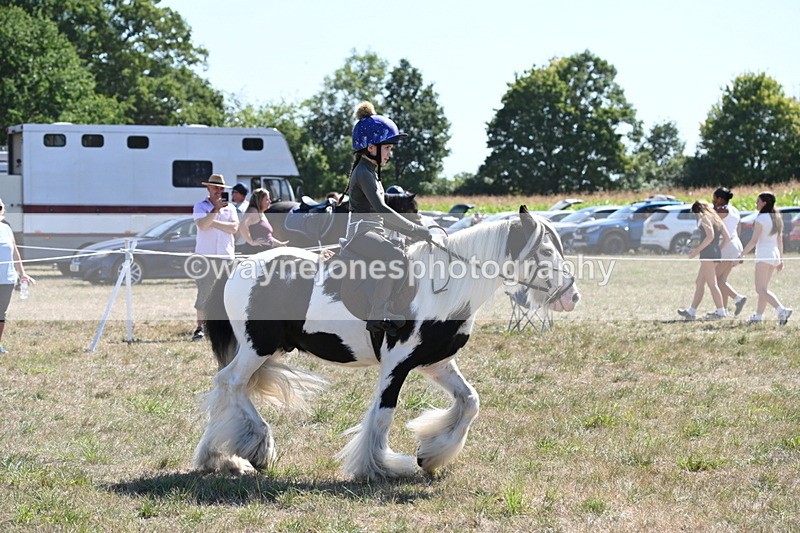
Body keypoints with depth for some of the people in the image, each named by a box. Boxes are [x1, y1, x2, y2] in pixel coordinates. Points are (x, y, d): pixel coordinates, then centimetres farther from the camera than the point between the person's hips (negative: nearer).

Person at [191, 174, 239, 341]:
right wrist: (215, 210, -18)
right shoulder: (200, 206, 6)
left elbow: (234, 228, -2)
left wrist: (213, 222, -6)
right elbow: (202, 225, -12)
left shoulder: (229, 208, 13)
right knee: (204, 293, -5)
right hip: (205, 256, -3)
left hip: (225, 257, 3)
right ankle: (200, 327, -3)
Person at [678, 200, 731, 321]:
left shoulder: (705, 218, -6)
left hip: (708, 253, -10)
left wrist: (698, 250, -16)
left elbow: (710, 236, -21)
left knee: (712, 284, -9)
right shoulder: (717, 219, 19)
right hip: (716, 254, 10)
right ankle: (692, 311, 18)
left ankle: (721, 311, -11)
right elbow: (727, 238, 14)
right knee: (699, 283, 15)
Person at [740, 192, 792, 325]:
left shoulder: (761, 218, -12)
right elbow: (780, 240, 16)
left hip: (763, 255, -9)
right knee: (763, 288, 15)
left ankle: (782, 310, -27)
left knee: (761, 289, -10)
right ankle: (758, 316, 17)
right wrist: (781, 259, 21)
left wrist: (741, 255, -12)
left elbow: (754, 241, -16)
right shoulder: (777, 218, 12)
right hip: (774, 255, 9)